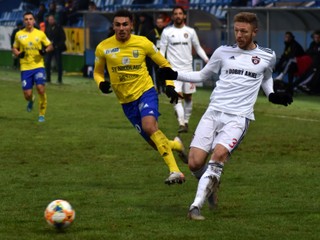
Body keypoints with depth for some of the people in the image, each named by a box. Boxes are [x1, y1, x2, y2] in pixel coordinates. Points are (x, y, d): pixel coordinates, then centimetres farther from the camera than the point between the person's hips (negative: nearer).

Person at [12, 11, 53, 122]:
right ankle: (31, 100, 38)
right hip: (25, 67, 1)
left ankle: (42, 114, 2)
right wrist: (18, 54, -6)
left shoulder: (40, 34, 1)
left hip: (38, 66, -1)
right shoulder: (19, 34, 4)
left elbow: (50, 46, 11)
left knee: (41, 88, -18)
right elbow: (14, 48, 16)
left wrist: (45, 50, -11)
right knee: (27, 94, -3)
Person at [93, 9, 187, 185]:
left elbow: (164, 64, 7)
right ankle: (175, 145, 39)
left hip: (146, 92, -3)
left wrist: (169, 85, -6)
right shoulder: (103, 48, -4)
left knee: (149, 126, -31)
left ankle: (175, 171, -28)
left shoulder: (143, 43, -7)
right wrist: (101, 83, -12)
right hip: (126, 101, 3)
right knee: (156, 143, 3)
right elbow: (98, 72, 11)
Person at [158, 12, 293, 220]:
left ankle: (197, 205, -25)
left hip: (238, 117, -2)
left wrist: (272, 95, 12)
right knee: (195, 163, -12)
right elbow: (202, 75, 21)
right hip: (214, 112, 2)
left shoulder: (267, 57, 8)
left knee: (219, 154, -28)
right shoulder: (223, 52, 10)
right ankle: (212, 184, 23)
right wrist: (175, 75, 10)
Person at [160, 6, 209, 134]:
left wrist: (206, 59, -1)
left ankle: (186, 121, 24)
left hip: (188, 68, 3)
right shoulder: (167, 31, 1)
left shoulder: (190, 31, 6)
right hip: (174, 70, -3)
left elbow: (198, 48, 14)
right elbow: (162, 50, 3)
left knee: (188, 97, 9)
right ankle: (181, 123, -24)